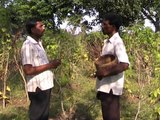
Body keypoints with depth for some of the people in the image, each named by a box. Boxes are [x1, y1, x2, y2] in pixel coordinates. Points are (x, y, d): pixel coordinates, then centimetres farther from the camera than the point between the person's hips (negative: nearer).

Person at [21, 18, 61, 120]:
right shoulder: (28, 45, -17)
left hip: (45, 85, 9)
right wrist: (50, 65, -18)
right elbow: (28, 70, -24)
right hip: (38, 87, -9)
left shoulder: (38, 43, 13)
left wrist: (51, 64, 4)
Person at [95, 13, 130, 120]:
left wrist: (105, 72, -23)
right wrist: (100, 70, 5)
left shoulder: (117, 42, -16)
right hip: (105, 87, 9)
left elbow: (124, 65, -28)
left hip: (111, 88, -9)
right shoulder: (107, 42, 13)